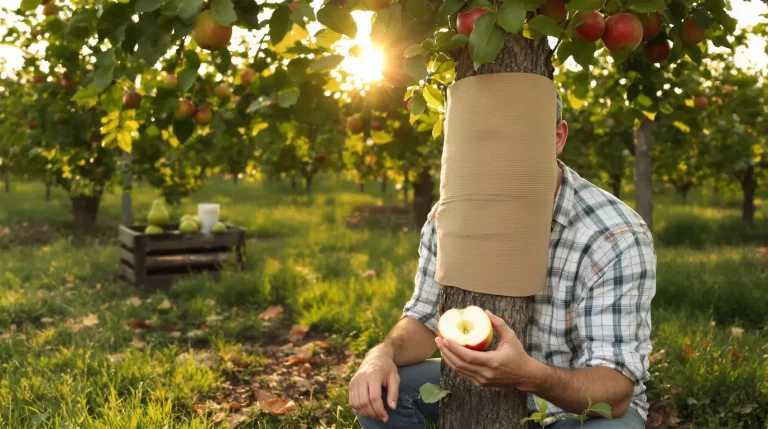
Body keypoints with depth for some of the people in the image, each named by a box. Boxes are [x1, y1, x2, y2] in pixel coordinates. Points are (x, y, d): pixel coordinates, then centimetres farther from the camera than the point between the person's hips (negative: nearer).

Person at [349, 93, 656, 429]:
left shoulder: (617, 237, -25)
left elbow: (616, 391, -28)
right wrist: (382, 354, -25)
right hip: (488, 384, 3)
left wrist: (529, 375, -48)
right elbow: (425, 319, -2)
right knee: (376, 390, -16)